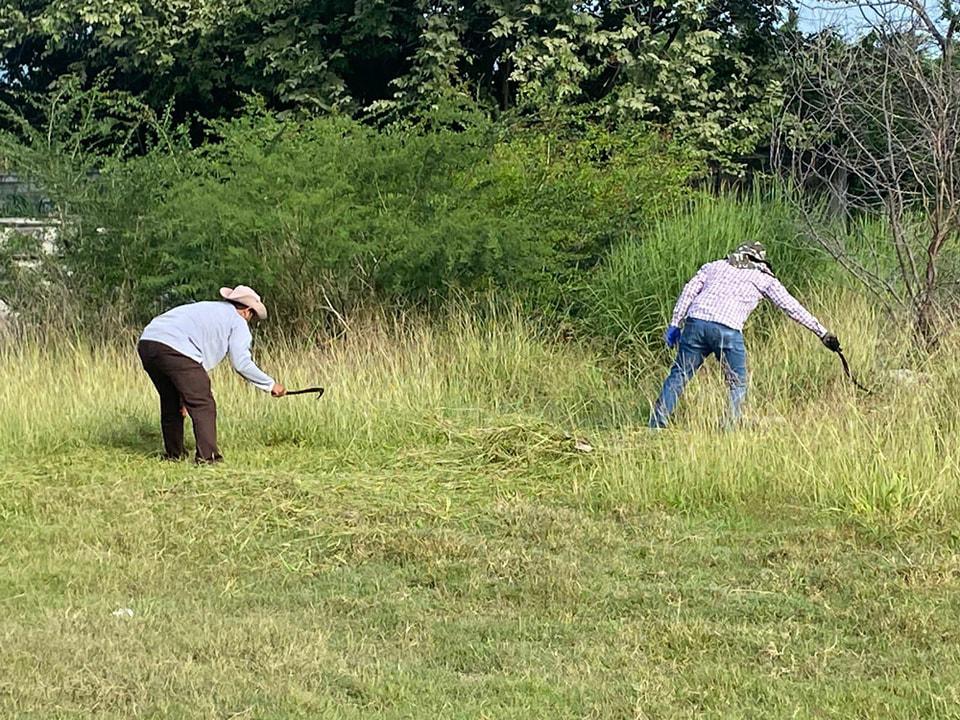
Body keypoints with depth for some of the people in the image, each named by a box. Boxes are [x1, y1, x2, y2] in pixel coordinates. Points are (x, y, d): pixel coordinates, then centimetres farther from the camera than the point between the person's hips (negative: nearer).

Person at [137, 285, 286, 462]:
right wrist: (271, 385, 16)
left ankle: (174, 453, 33)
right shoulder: (238, 322, 13)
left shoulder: (206, 309, 36)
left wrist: (185, 395, 36)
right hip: (174, 348, -8)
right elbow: (241, 364, 4)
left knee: (171, 401, 25)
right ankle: (207, 456, -8)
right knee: (203, 404, -1)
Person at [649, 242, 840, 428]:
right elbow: (792, 307, 22)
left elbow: (689, 291, 15)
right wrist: (822, 333, 26)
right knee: (737, 385, 12)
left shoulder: (714, 266, 28)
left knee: (678, 375, 10)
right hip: (728, 330, -2)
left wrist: (675, 324, 14)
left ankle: (656, 426, 4)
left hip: (696, 322, 3)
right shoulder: (764, 278, 22)